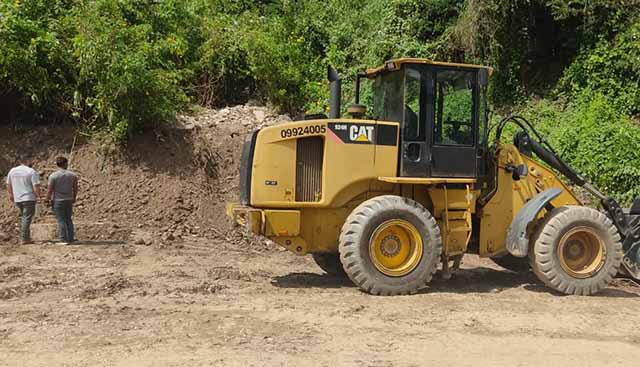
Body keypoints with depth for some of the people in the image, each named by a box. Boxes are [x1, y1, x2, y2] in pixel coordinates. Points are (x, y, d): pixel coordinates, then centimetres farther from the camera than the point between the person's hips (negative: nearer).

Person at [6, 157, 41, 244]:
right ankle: (24, 239, -1)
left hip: (17, 199, 6)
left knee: (23, 217, 21)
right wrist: (37, 195, 1)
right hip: (29, 199, -6)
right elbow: (36, 187, -17)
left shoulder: (12, 171, 6)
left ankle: (25, 237, 20)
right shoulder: (32, 172, -11)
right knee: (27, 218, 0)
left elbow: (8, 185, 15)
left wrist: (11, 195, 29)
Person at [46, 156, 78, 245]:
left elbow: (50, 190, -11)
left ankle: (64, 240, -1)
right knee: (68, 219, 14)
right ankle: (71, 238, 14)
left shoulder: (53, 176, -11)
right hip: (69, 200, 4)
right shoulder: (72, 175, 0)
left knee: (61, 220, 0)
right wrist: (74, 198, 22)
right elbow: (75, 188, 7)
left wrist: (47, 200, 3)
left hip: (57, 201, -4)